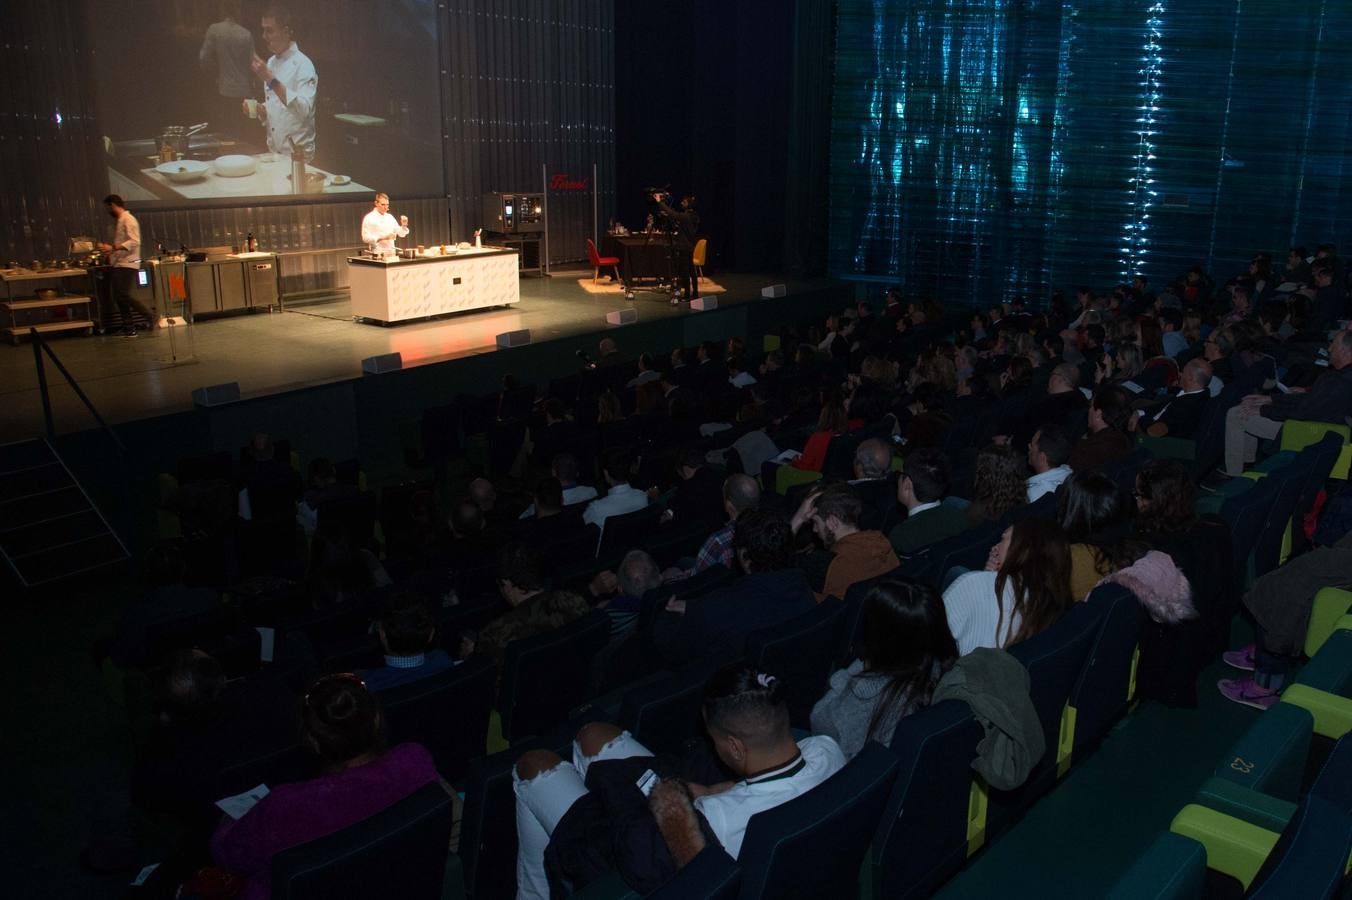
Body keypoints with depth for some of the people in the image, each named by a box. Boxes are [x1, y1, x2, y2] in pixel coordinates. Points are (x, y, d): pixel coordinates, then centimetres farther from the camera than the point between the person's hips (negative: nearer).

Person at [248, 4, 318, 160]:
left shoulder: (303, 64, -13)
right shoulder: (271, 62, 11)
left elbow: (303, 110, -28)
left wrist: (271, 80, -30)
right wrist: (258, 110, -1)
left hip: (298, 155, -7)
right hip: (273, 152, 7)